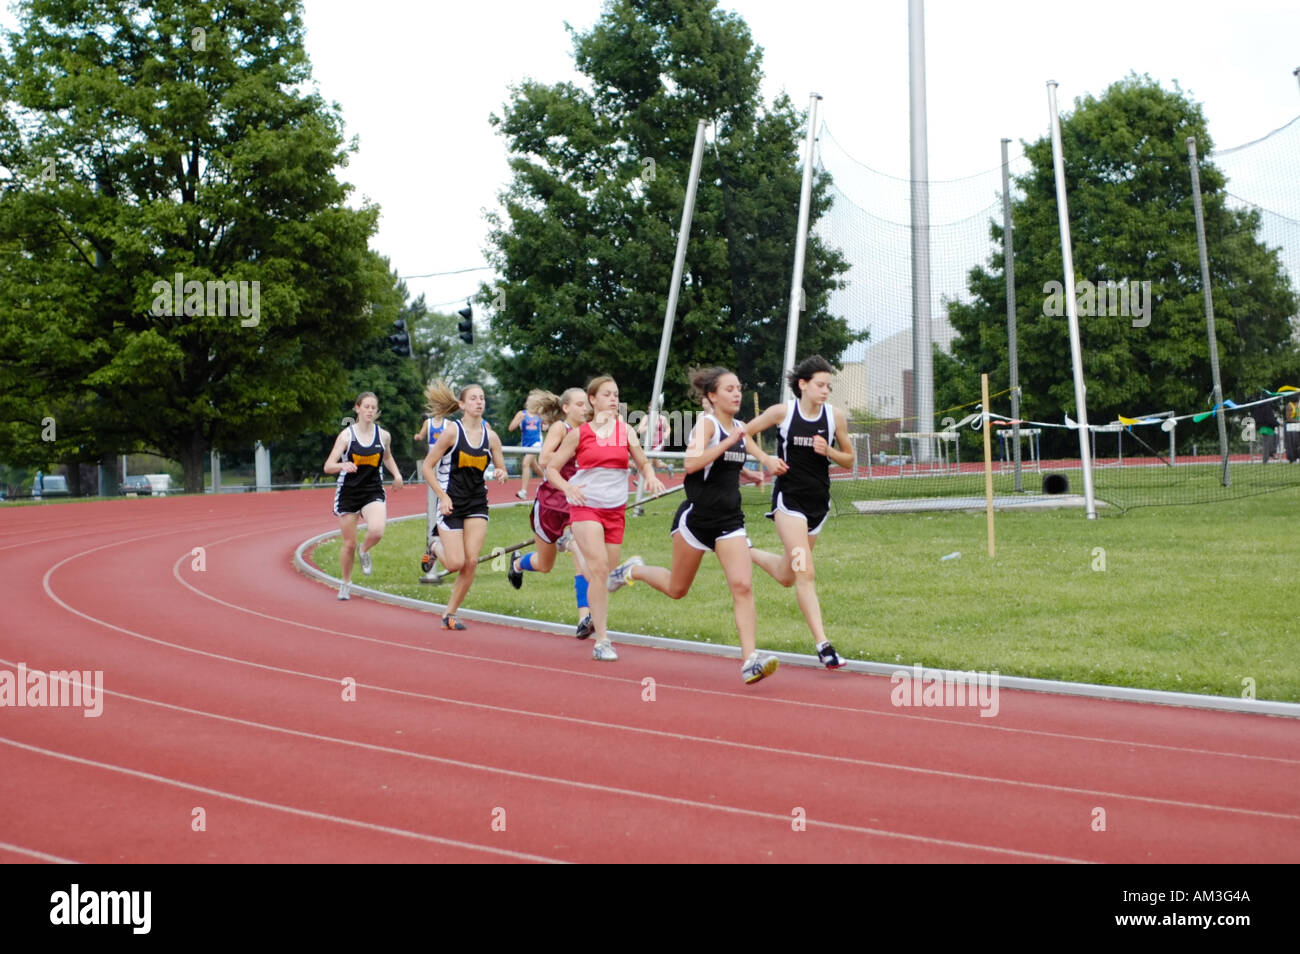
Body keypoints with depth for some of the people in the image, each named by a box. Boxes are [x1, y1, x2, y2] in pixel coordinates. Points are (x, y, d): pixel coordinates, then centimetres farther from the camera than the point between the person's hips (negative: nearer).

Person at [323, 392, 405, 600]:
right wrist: (343, 465, -33)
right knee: (349, 544, 3)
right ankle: (346, 584, 27)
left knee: (377, 531, -26)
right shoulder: (347, 435, -7)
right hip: (348, 491, -1)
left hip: (373, 491, 1)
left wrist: (396, 474, 6)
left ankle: (364, 552, 10)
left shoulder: (383, 435, 2)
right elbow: (328, 466, -12)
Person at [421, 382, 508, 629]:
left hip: (477, 505, 4)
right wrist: (443, 496, -13)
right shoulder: (452, 431, -9)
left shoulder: (491, 436, 3)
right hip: (452, 503, -4)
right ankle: (437, 546, 27)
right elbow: (427, 467, -5)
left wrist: (501, 475, -13)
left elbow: (501, 469, 11)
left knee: (471, 562, -6)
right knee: (456, 563, -8)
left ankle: (450, 613, 8)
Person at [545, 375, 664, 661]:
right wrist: (568, 487, -15)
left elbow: (643, 462, 9)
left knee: (605, 572, 6)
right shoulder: (579, 433, 1)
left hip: (616, 509, 3)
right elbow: (551, 468, 4)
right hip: (585, 506, -3)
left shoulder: (625, 431, 7)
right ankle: (601, 641, -15)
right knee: (598, 569, -17)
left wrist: (651, 476, -14)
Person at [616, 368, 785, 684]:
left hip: (730, 521, 5)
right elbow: (692, 463, -28)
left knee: (743, 586, -13)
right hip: (697, 516, -5)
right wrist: (729, 442, -31)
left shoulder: (740, 428, 10)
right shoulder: (707, 423, -11)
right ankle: (633, 572, 40)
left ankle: (750, 659, -17)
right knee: (677, 589, 11)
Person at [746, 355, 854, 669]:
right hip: (789, 499, -5)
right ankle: (823, 644, -16)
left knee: (787, 576, 16)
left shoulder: (835, 417, -1)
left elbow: (849, 459, 9)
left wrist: (828, 451, -12)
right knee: (805, 573, -15)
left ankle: (746, 553, 46)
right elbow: (744, 433, 4)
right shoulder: (782, 412, -8)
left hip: (819, 501, 5)